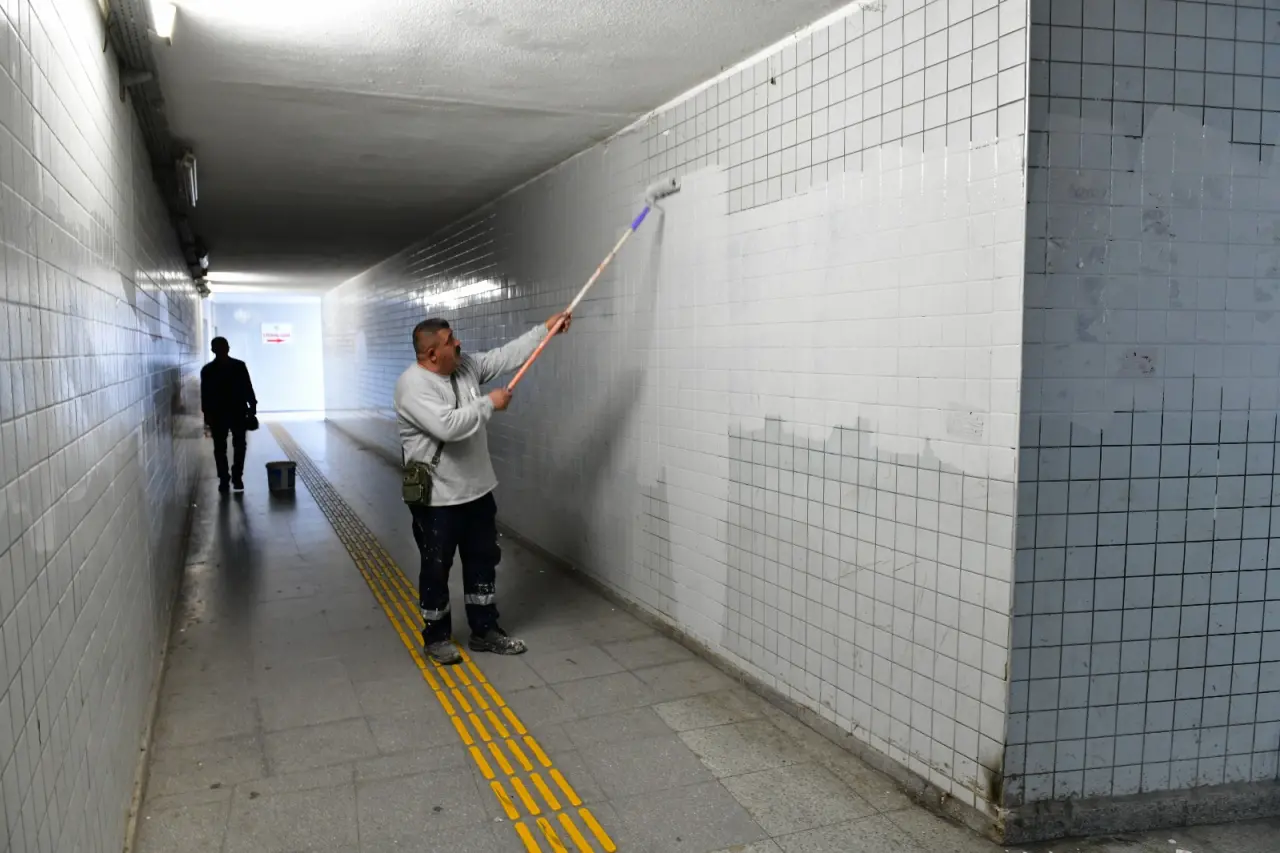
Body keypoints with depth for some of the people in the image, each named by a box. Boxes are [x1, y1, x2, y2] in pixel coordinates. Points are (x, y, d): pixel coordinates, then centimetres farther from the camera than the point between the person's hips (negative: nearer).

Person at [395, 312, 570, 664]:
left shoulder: (466, 367, 3)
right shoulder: (413, 385, -22)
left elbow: (506, 356, 10)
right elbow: (448, 426, -34)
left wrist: (545, 329, 4)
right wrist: (489, 403, -22)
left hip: (477, 490, 8)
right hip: (436, 498, -8)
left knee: (483, 561, 15)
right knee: (436, 569, 8)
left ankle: (484, 631, 29)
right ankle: (436, 637, 25)